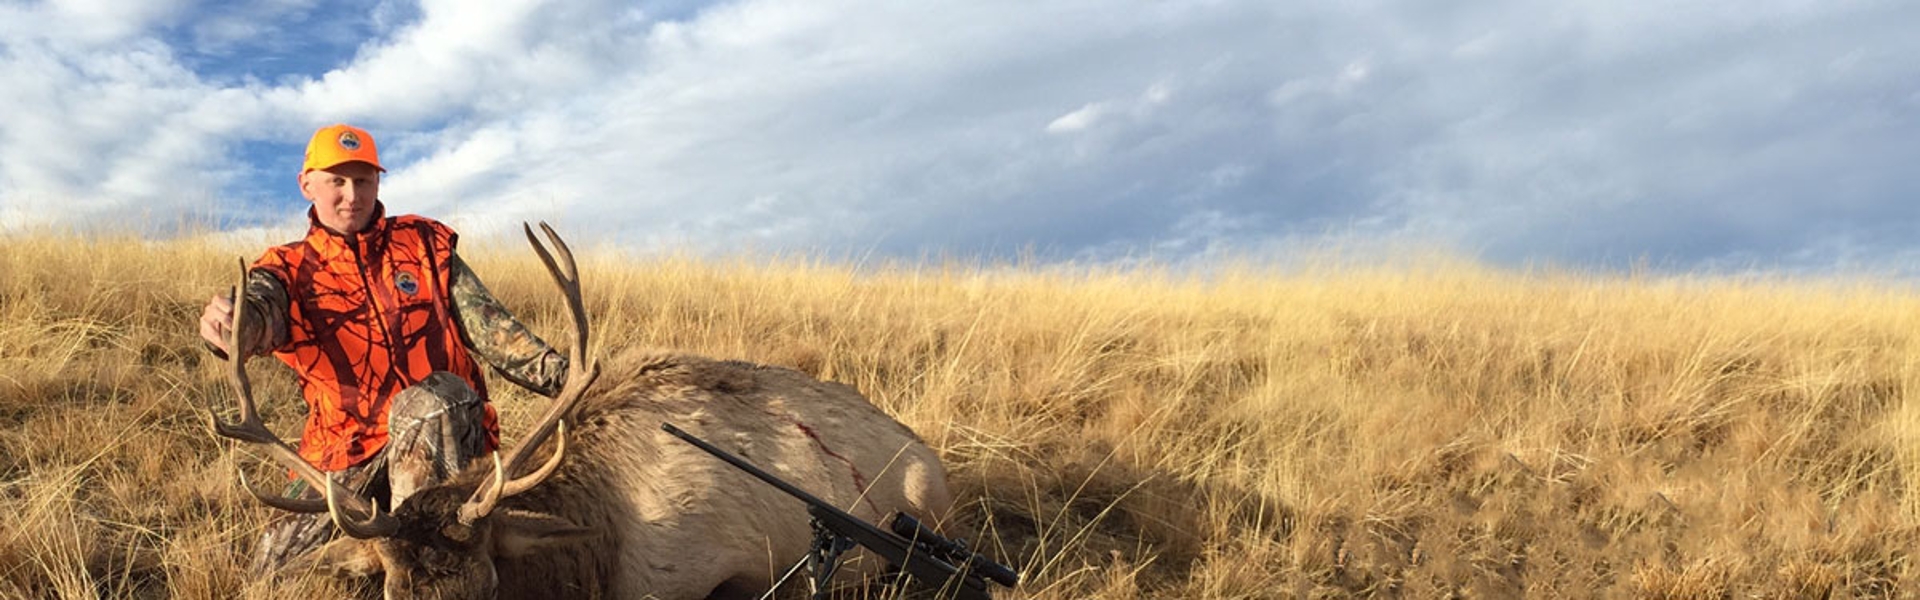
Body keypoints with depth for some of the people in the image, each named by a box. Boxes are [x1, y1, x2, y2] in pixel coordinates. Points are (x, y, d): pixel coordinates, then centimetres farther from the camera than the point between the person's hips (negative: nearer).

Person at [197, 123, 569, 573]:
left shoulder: (423, 243, 8)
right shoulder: (288, 270, 7)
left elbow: (490, 329, 3)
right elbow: (259, 311, -18)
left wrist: (565, 377, -12)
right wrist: (229, 325, -44)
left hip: (444, 432, -1)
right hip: (346, 456, 1)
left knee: (427, 400, -35)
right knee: (279, 562, -17)